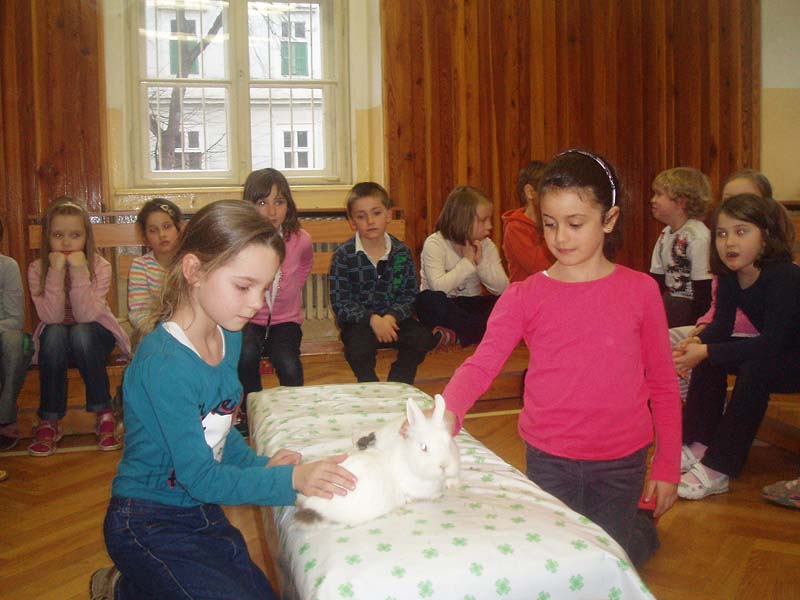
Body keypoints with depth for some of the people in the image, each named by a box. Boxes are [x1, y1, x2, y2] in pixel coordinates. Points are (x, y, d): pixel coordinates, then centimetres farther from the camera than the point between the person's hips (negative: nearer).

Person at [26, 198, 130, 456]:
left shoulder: (100, 267, -15)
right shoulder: (37, 269, -11)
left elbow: (86, 315, -26)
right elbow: (51, 317, -23)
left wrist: (79, 271, -35)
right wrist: (56, 272, -32)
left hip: (94, 336, -1)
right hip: (56, 342, 1)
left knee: (80, 333, -34)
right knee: (54, 333, -33)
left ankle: (104, 414, -20)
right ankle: (49, 421, -22)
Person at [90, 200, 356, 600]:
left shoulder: (228, 337, -2)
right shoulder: (163, 363, -28)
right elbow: (199, 477, -26)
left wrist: (258, 465, -8)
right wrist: (291, 479, -34)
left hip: (202, 513, 8)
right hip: (150, 526, -8)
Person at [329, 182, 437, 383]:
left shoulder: (402, 252, 0)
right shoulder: (343, 256, -8)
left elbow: (410, 295, 1)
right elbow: (340, 303, -11)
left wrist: (391, 316, -19)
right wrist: (372, 319, -24)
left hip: (393, 318, 3)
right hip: (358, 322, -3)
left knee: (423, 337, -22)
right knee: (359, 343, -34)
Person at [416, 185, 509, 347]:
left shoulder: (486, 245, 1)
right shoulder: (434, 244, -13)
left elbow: (503, 288, -8)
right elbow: (438, 287, -28)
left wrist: (481, 262, -19)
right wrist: (467, 262, -21)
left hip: (470, 306, 3)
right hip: (444, 306, -3)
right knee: (428, 299, -36)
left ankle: (456, 334, -28)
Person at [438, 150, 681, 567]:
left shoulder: (640, 290, -6)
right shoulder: (524, 297, -7)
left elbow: (663, 384, 0)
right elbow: (481, 363, -20)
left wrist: (667, 466, 0)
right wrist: (447, 411, -39)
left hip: (621, 460, 0)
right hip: (548, 459, 1)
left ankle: (643, 528, 45)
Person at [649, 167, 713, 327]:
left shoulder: (697, 237, -18)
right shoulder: (665, 233, 9)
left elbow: (703, 288, -17)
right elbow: (656, 279, 11)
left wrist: (696, 325, -16)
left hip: (690, 305, -7)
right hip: (670, 301, 7)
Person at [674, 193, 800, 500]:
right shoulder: (729, 278, -6)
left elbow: (771, 344, -33)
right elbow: (721, 326, -3)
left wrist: (707, 352, -37)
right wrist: (697, 343, -26)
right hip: (774, 355, 8)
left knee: (755, 368, -32)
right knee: (709, 357, -8)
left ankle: (717, 469, -27)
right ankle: (698, 445, -2)